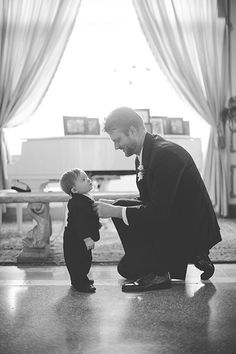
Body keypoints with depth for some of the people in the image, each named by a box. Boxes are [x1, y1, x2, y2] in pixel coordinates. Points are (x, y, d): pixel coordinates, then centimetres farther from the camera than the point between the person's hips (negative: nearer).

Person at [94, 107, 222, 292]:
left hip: (193, 233, -10)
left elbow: (158, 211, -27)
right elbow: (147, 200, 15)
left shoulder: (166, 153, -23)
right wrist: (113, 204, 0)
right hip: (174, 224, 10)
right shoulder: (143, 156, 7)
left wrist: (114, 211, -19)